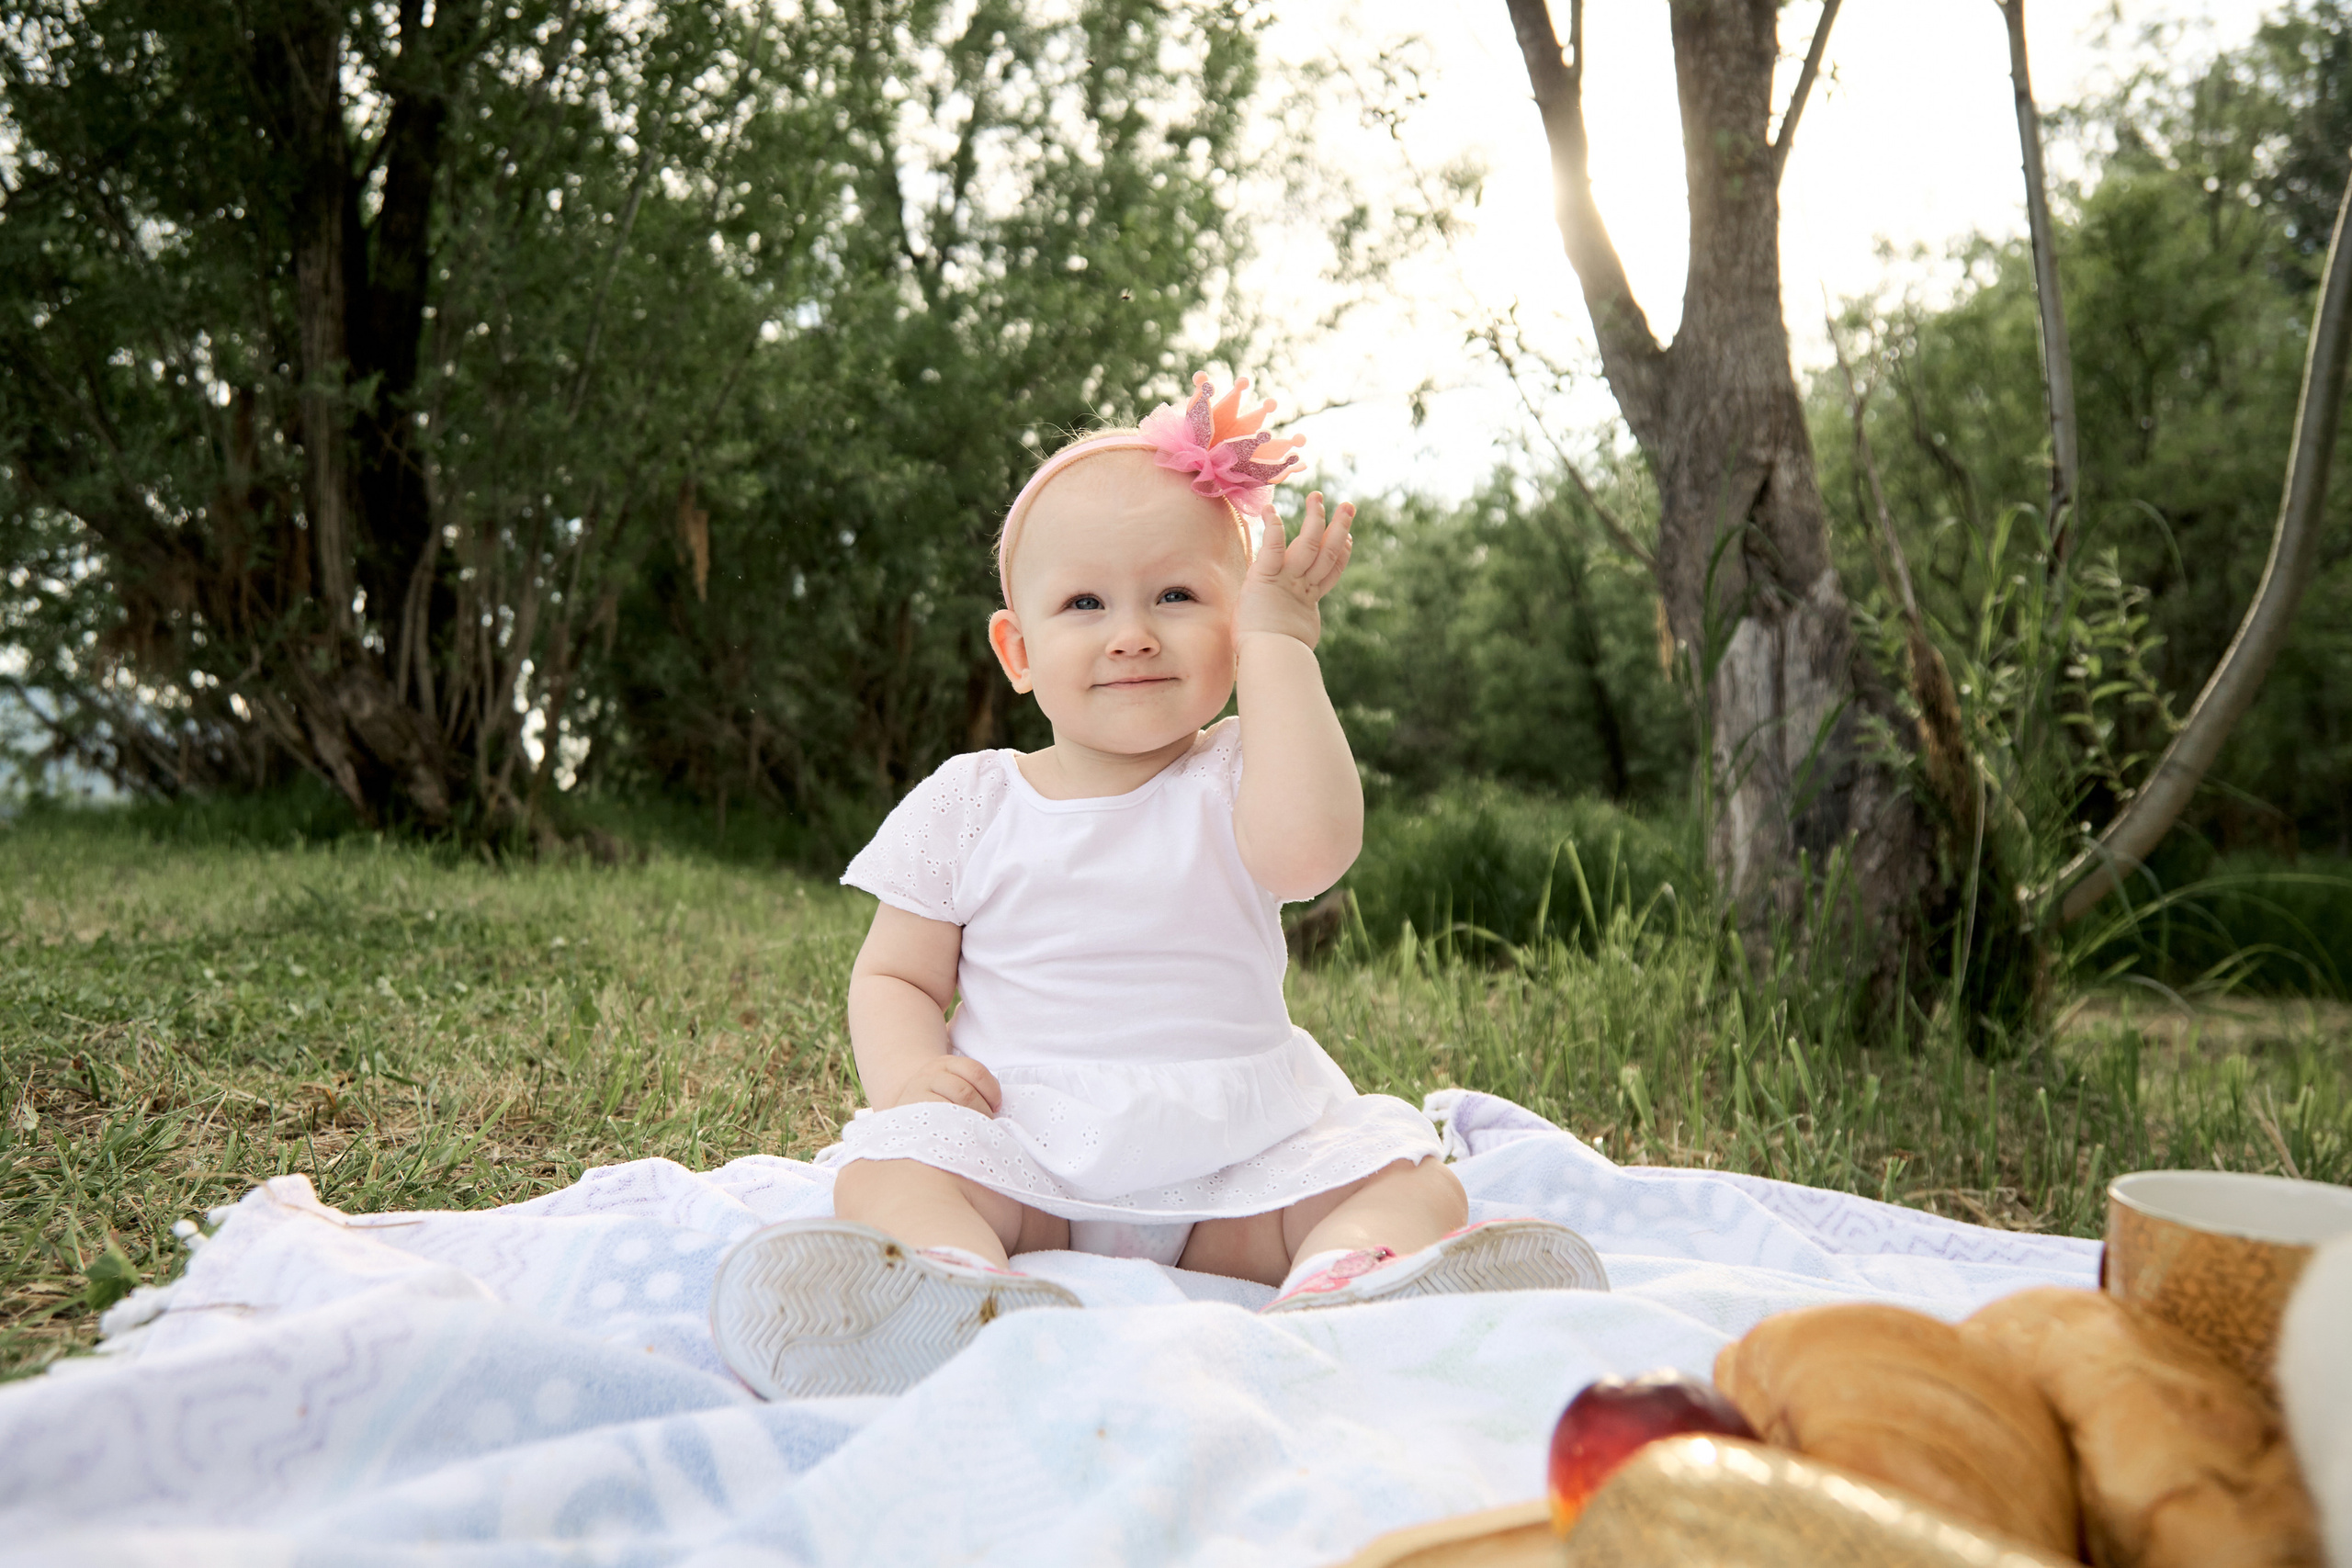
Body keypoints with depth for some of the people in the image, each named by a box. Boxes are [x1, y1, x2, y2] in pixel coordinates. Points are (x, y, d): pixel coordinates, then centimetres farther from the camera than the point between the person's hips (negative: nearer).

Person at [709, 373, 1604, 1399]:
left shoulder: (1239, 777, 2)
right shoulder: (965, 804, 7)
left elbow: (1308, 846, -22)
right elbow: (893, 976, 10)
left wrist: (1278, 646, -13)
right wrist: (906, 1071, -14)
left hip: (1239, 1160, 0)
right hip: (1019, 1148, 0)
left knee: (1415, 1186, -19)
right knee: (884, 1172, -25)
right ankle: (969, 1295, -51)